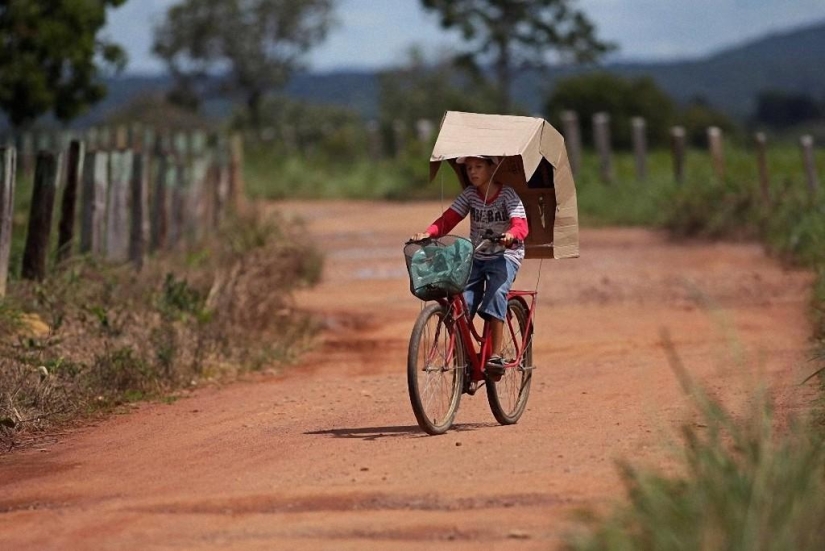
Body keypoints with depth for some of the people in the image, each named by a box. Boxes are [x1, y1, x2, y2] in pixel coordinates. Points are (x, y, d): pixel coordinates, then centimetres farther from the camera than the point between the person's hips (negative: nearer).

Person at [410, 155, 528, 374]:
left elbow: (520, 225, -23)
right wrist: (428, 233, -27)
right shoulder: (469, 194, 2)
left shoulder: (507, 194, -10)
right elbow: (448, 219, -7)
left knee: (495, 293, -31)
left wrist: (511, 235, -47)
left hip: (505, 255, -4)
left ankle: (496, 356, -30)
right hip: (476, 256, 4)